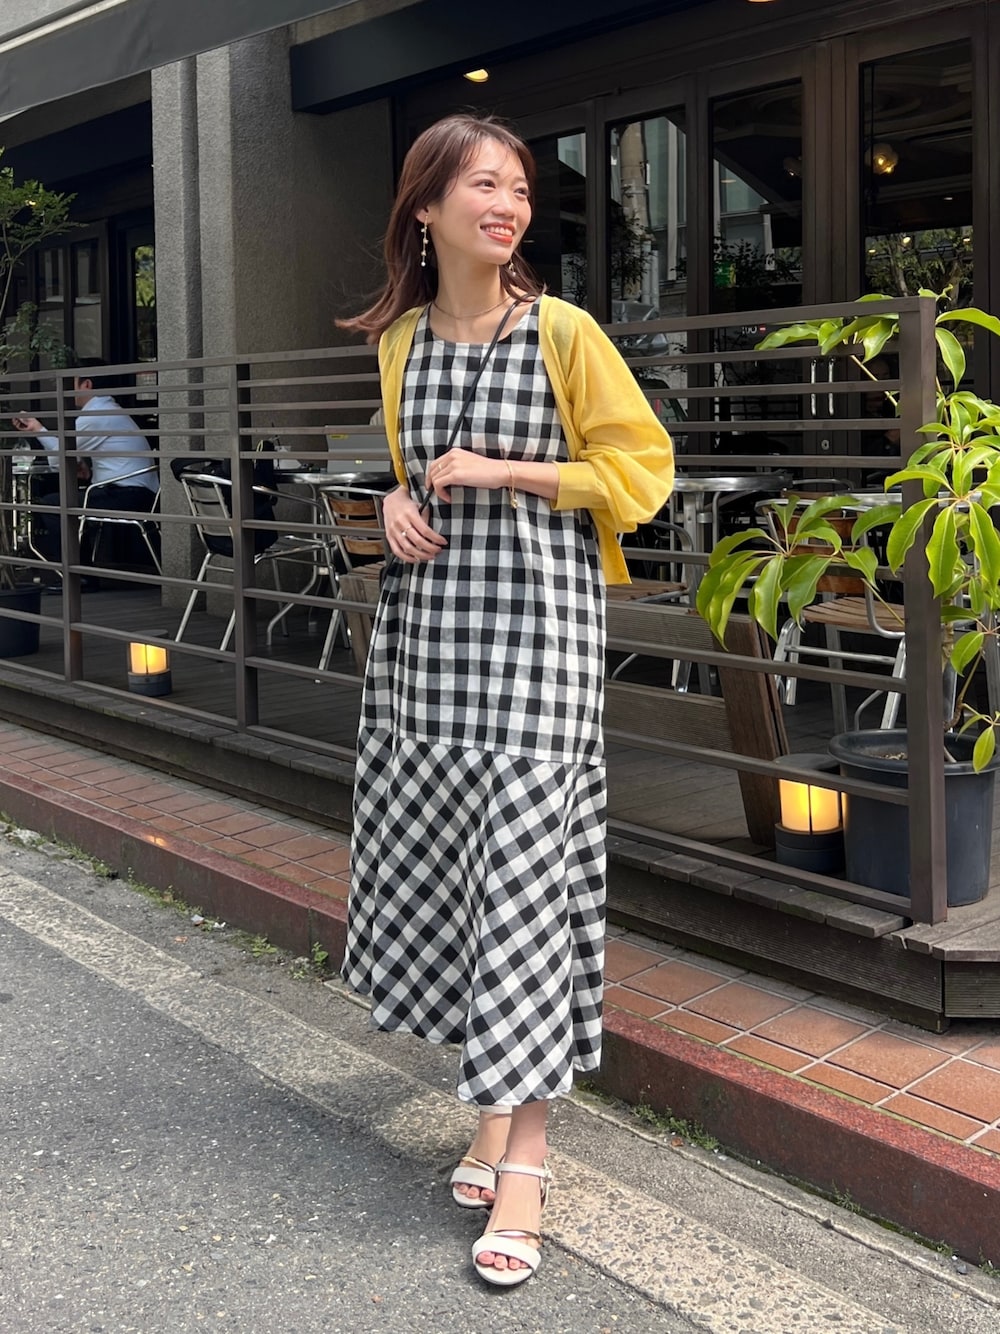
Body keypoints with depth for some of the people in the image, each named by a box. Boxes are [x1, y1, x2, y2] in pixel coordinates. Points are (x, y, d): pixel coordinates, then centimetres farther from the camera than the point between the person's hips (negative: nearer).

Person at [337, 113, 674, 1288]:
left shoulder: (562, 334, -3)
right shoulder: (400, 340, 11)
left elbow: (642, 468, -4)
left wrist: (500, 473, -11)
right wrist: (400, 503, 3)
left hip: (535, 629, -5)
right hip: (424, 629, 5)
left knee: (525, 869, -7)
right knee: (437, 861, 7)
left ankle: (523, 1149, -1)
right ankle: (494, 1077, 25)